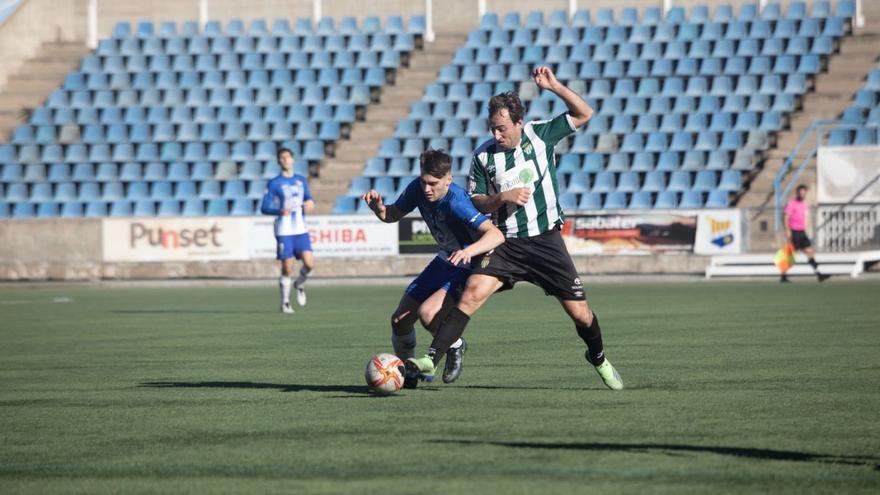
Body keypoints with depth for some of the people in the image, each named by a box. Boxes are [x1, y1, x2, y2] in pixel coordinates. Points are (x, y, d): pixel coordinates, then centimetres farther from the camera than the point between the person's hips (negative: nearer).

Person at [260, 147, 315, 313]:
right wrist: (280, 211, -23)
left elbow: (308, 198, 22)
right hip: (284, 231, -3)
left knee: (309, 263, -11)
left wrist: (310, 203, -3)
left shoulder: (301, 180, 11)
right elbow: (264, 208, -5)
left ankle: (300, 284, 20)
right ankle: (285, 302, 12)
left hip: (301, 230, 3)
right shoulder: (274, 184, -2)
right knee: (287, 268, -4)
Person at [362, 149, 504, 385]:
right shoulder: (417, 189, -12)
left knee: (427, 313, -27)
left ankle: (455, 346, 4)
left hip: (470, 267, -7)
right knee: (400, 320, 3)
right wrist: (378, 207, -18)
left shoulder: (456, 202, -33)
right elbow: (392, 215, 4)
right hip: (444, 261, 7)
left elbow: (496, 235, -41)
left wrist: (469, 251, -58)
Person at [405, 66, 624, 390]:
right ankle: (431, 358, -24)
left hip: (546, 242, 0)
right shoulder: (483, 156, 0)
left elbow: (583, 114, 0)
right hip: (506, 244, 0)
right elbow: (475, 203, 5)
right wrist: (503, 197, -14)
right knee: (471, 294, -22)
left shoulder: (540, 135, -1)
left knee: (579, 313, 1)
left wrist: (554, 87, -13)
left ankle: (598, 357, 31)